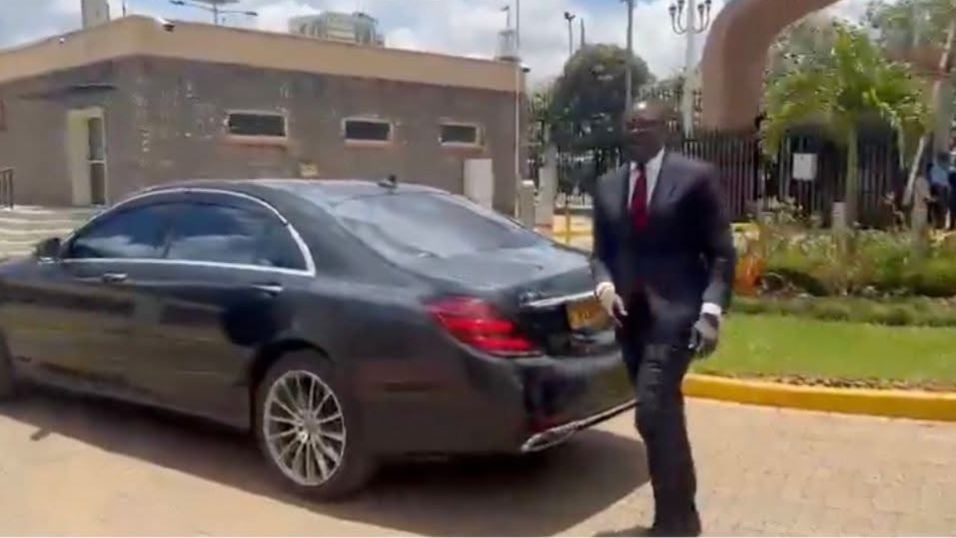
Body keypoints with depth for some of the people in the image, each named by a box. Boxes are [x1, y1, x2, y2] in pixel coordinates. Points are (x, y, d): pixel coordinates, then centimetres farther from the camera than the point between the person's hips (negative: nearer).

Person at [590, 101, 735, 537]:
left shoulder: (696, 177, -2)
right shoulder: (607, 185, 12)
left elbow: (721, 253, -5)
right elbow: (601, 252, 14)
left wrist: (711, 311, -16)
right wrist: (604, 287, -7)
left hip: (675, 311, -5)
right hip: (629, 313, 5)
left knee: (653, 412, -16)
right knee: (662, 414, 13)